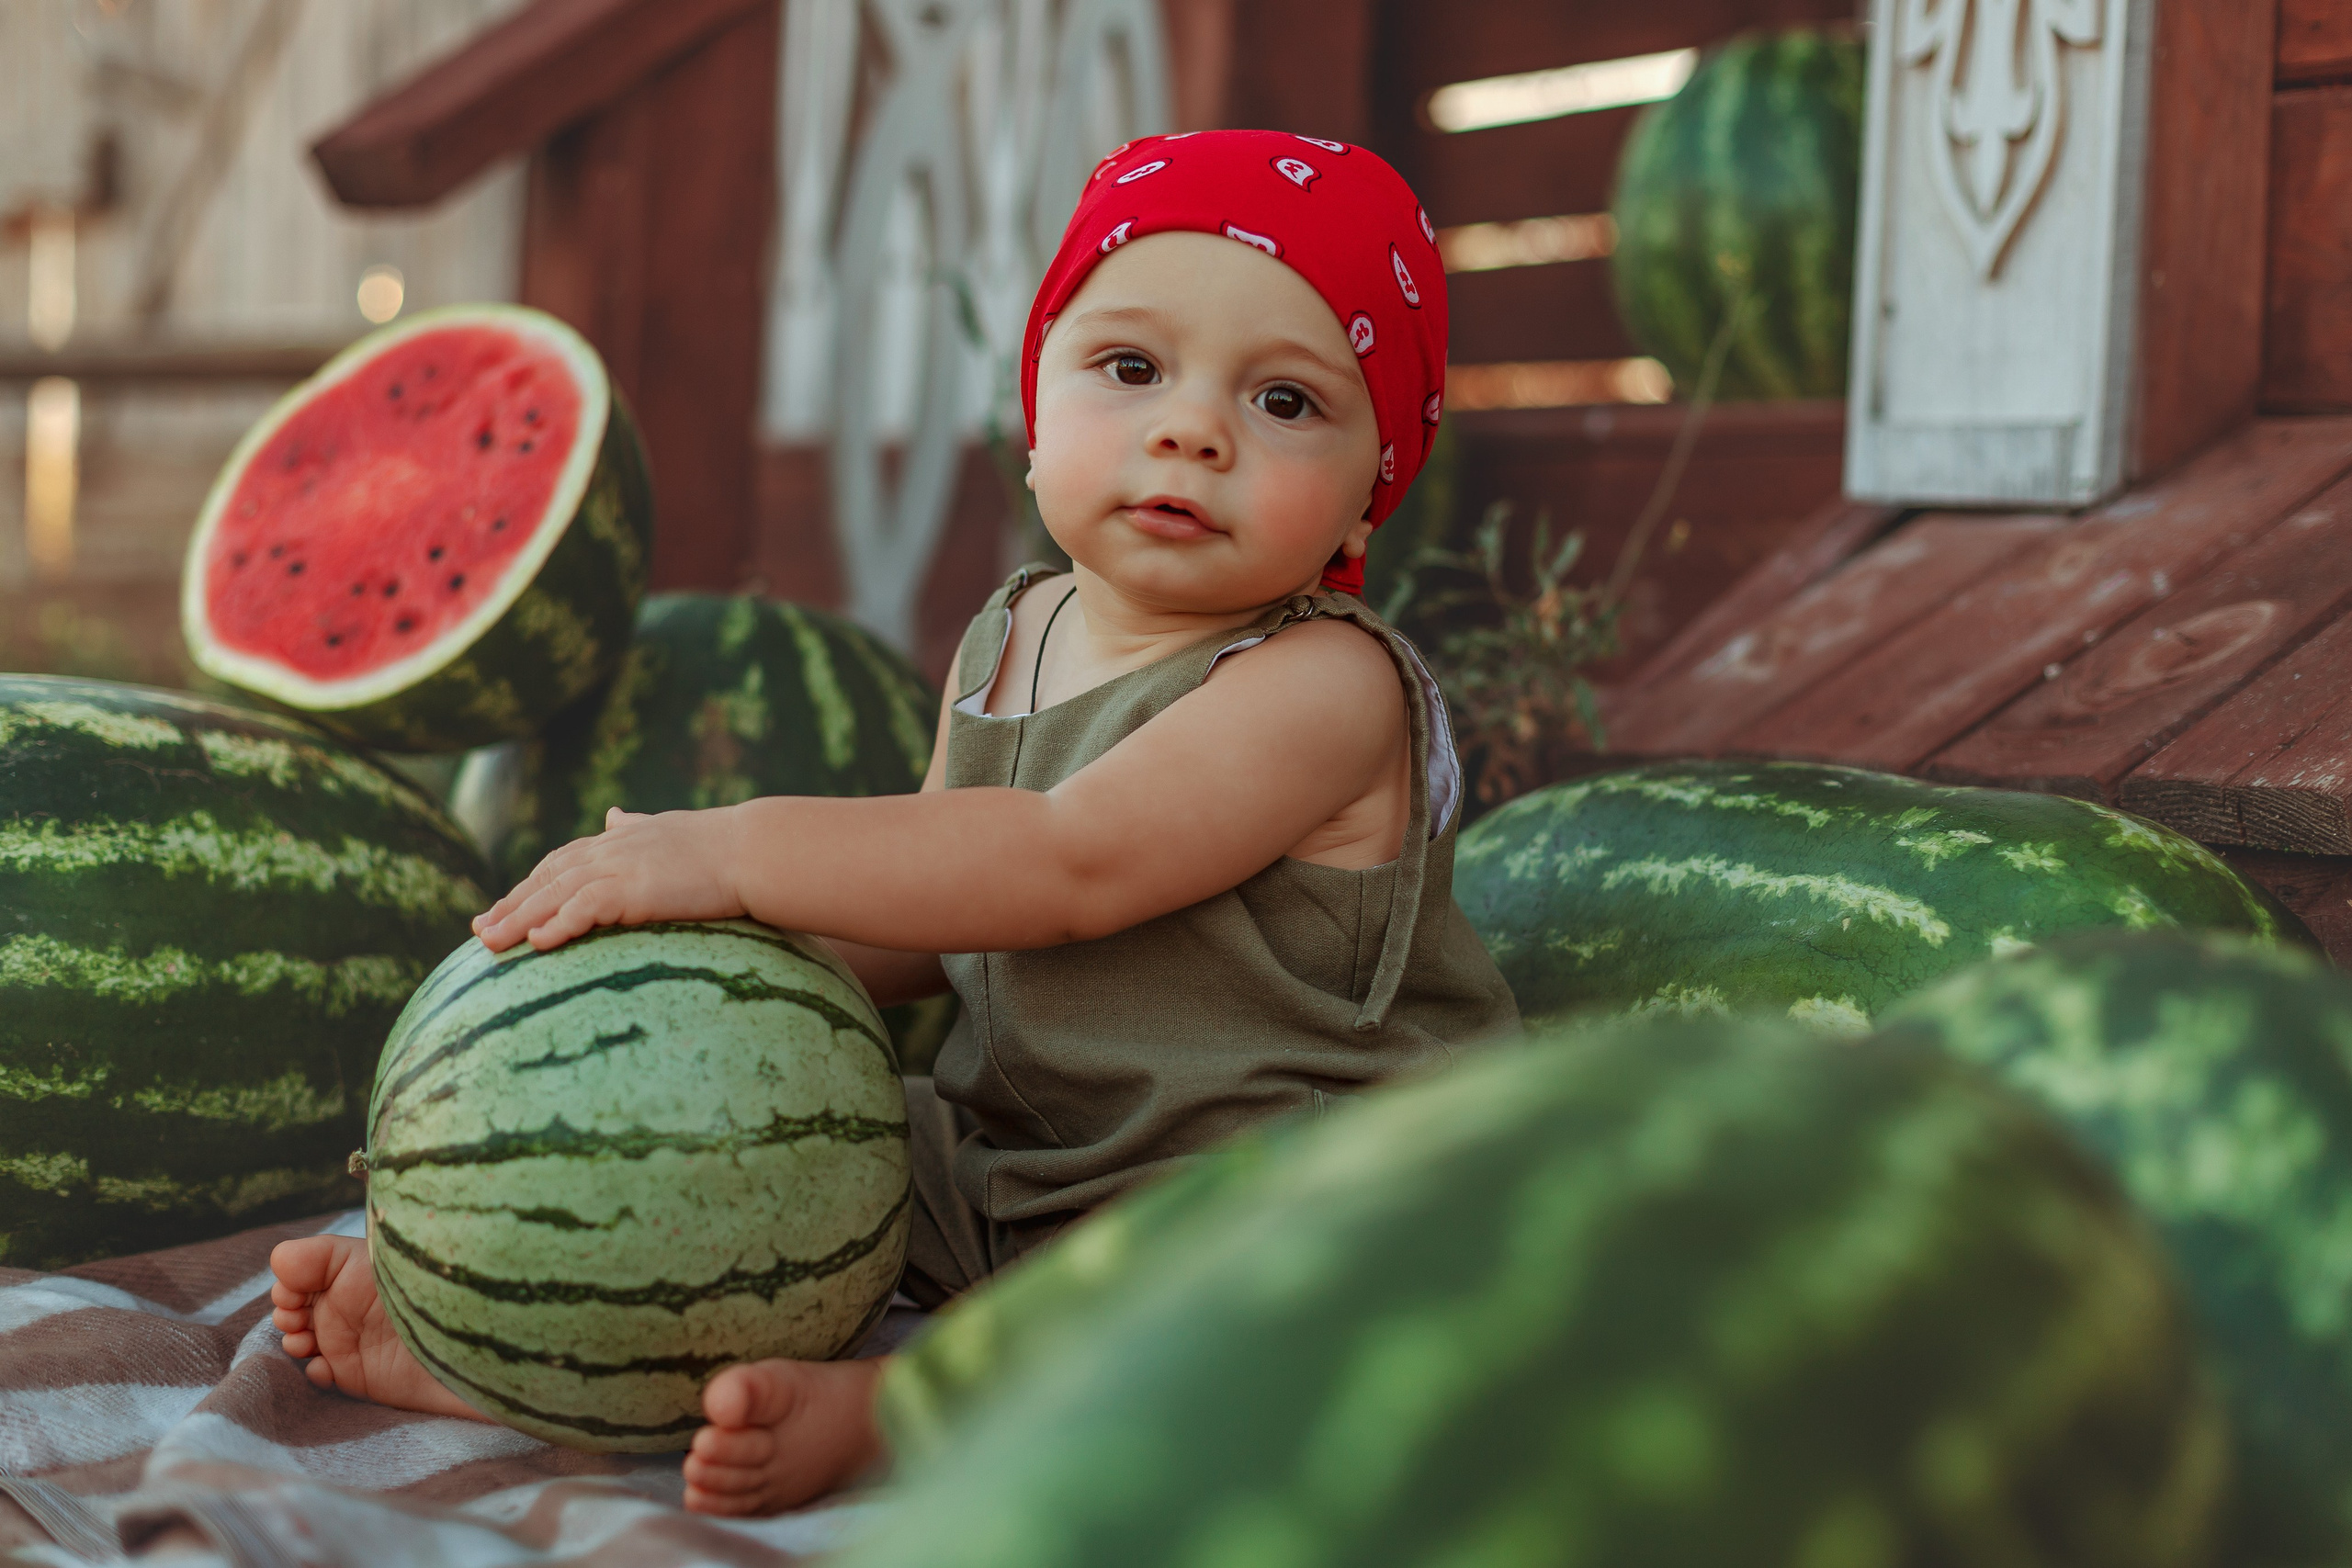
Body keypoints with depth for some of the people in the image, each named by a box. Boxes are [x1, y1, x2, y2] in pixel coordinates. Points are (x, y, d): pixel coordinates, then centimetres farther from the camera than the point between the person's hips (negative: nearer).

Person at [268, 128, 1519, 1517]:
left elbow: (1069, 867, -31)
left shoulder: (1323, 683, -19)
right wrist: (712, 948, -4)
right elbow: (918, 929, 14)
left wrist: (734, 853, -31)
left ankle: (881, 1402, -43)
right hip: (1013, 1167, 7)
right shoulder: (1006, 644, 6)